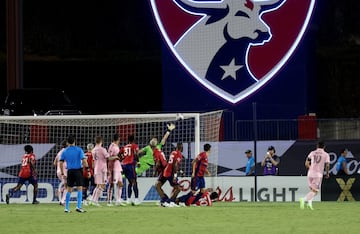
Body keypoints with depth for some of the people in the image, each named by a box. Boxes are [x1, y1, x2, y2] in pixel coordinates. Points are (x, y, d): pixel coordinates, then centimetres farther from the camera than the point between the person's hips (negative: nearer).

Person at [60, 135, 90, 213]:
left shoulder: (64, 151, 4)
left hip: (70, 171, 3)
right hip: (78, 170, -3)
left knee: (69, 190, 10)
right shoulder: (79, 150, -3)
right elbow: (84, 161, -10)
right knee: (79, 189, -1)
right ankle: (78, 207, -11)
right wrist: (88, 170, -7)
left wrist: (62, 173, 8)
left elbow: (61, 163, 2)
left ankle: (67, 208, 11)